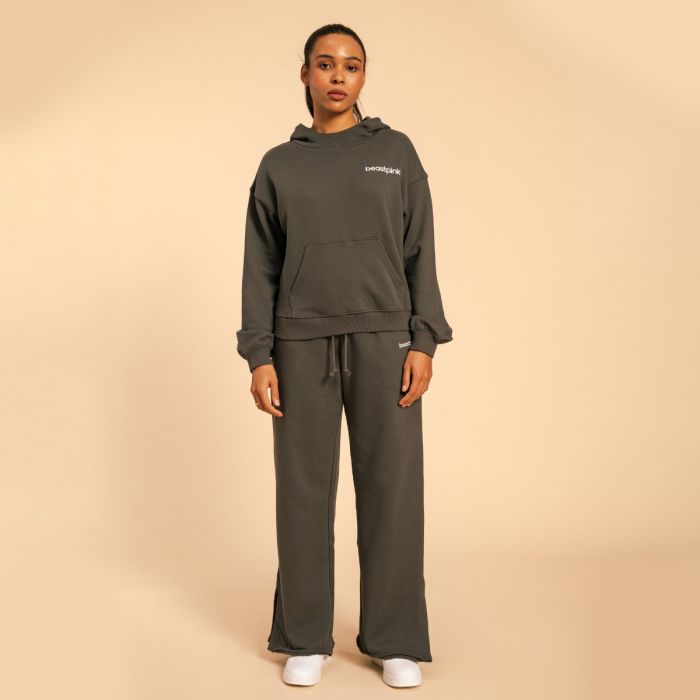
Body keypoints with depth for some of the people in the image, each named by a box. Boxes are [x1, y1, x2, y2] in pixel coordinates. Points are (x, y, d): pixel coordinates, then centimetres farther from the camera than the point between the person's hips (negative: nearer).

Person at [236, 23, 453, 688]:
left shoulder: (396, 152, 8)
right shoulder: (278, 166, 10)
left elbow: (420, 253, 4)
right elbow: (260, 269, 6)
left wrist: (423, 343, -6)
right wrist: (259, 358, -3)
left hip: (383, 341, 0)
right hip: (302, 345, 1)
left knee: (391, 488, -1)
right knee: (304, 489, 2)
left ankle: (394, 639, 12)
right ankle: (306, 639, 15)